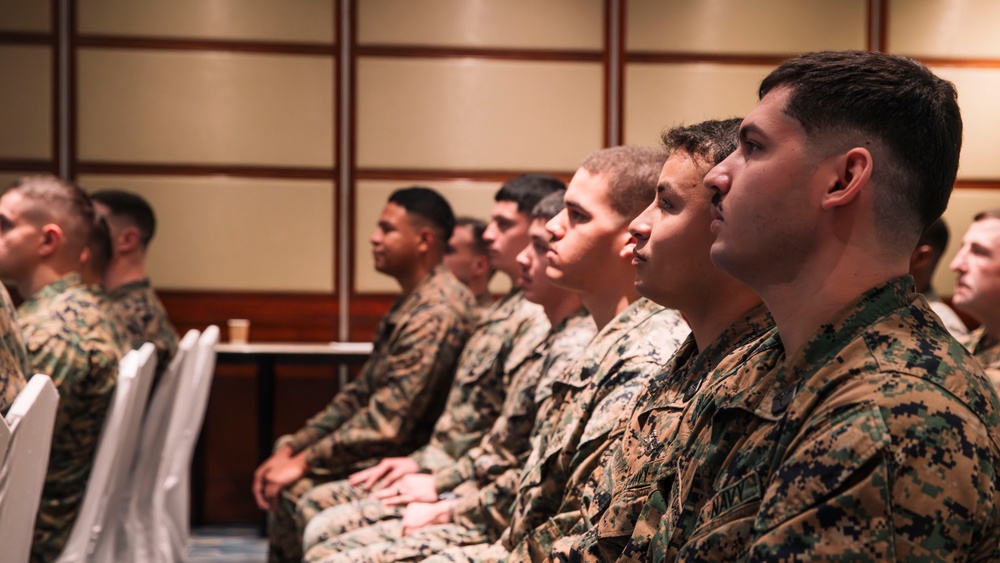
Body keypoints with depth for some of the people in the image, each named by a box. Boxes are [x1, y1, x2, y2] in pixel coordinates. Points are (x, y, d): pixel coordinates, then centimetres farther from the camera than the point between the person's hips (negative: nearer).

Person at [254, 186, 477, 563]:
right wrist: (291, 448, 7)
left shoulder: (437, 313, -20)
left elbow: (389, 422, -24)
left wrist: (304, 462, -17)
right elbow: (361, 393, 17)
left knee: (295, 492, -20)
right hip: (387, 450, 11)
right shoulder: (411, 303, 14)